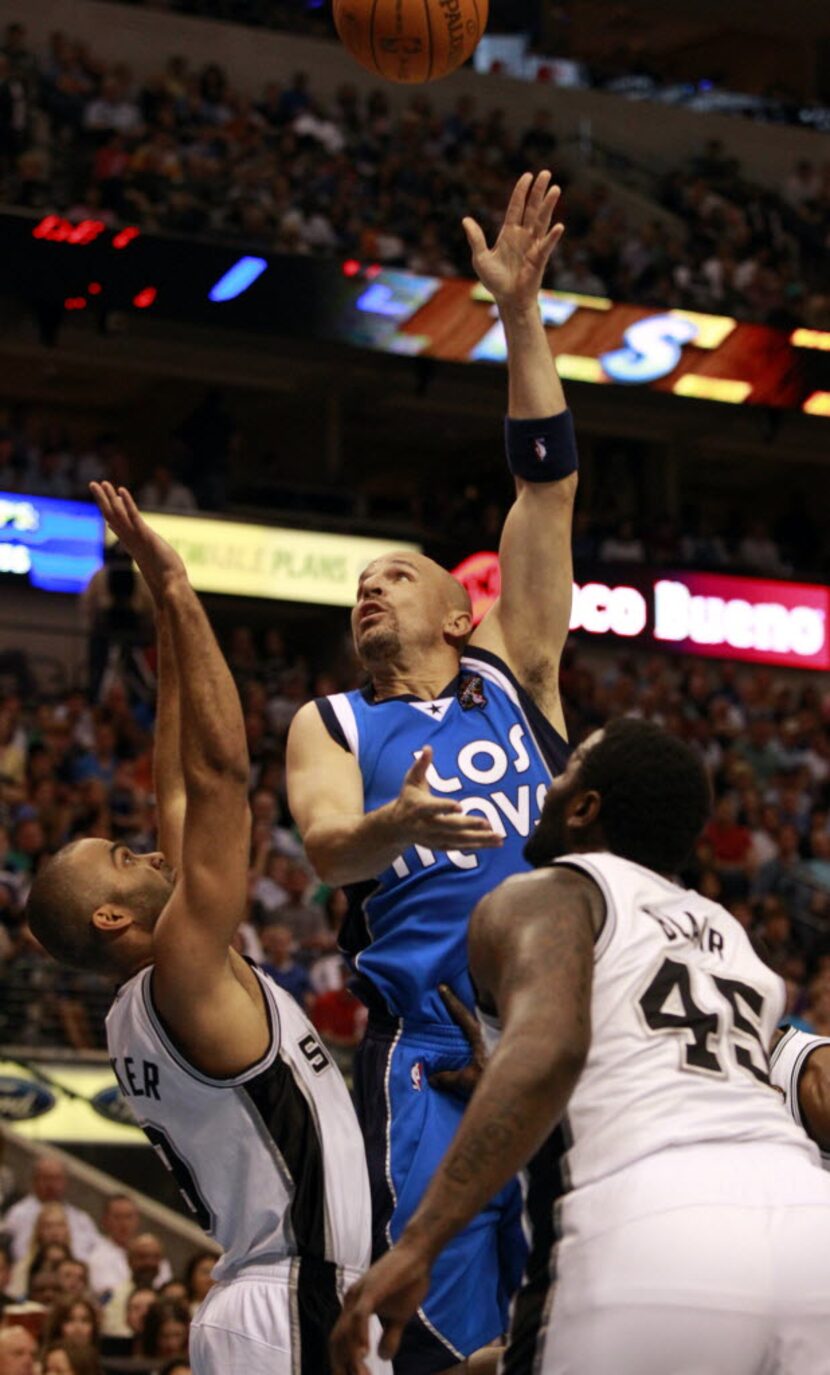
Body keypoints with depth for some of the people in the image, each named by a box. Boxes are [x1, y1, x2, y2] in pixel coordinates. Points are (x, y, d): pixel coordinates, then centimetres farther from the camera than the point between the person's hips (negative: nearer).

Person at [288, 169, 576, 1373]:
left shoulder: (513, 675, 19)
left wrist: (521, 314, 5)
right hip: (432, 1047, -1)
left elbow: (548, 491, 12)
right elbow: (323, 845, -3)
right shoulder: (332, 725, 17)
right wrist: (393, 827, -27)